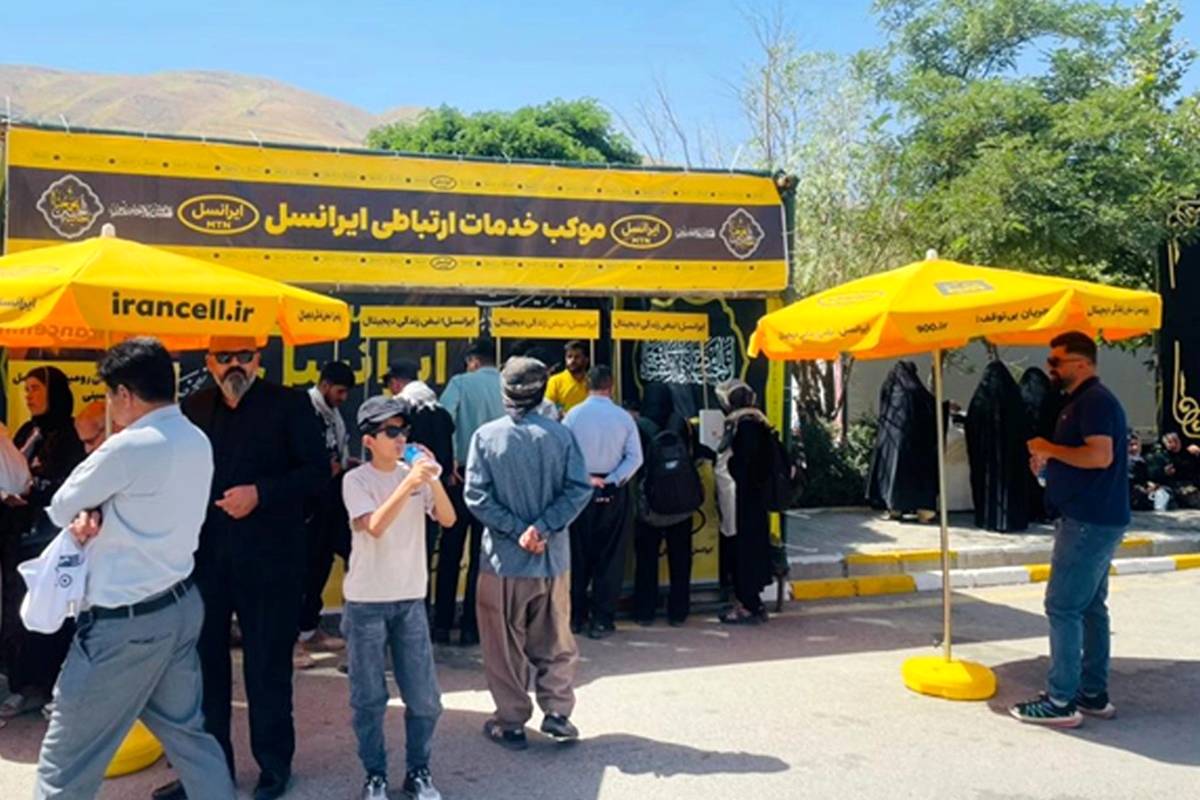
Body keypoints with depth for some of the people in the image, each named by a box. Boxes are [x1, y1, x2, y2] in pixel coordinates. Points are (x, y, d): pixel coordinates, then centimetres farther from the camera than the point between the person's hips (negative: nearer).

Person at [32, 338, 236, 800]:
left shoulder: (130, 447, -20)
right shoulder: (197, 441, 6)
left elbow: (60, 510, -6)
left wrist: (83, 517, 14)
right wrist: (97, 518, -4)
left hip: (126, 621, -8)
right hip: (180, 604, 8)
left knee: (66, 760, 6)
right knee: (185, 731, 18)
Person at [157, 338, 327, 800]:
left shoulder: (288, 404, -3)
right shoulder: (193, 407, 8)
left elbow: (317, 469, -8)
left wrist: (261, 493, -19)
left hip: (268, 557, -4)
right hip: (205, 554, 4)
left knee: (267, 663, 7)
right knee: (203, 659, 11)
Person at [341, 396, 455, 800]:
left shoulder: (415, 473, 2)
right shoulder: (356, 480, -8)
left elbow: (448, 519, -7)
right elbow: (374, 527, -23)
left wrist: (433, 480, -21)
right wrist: (408, 483, -29)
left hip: (411, 599, 3)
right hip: (367, 602, -3)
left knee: (424, 697, 6)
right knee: (369, 699, 7)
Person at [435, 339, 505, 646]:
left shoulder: (461, 383, -2)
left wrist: (450, 460, -12)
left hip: (463, 474, -1)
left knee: (450, 552, 10)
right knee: (482, 554, 8)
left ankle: (442, 624, 13)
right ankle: (471, 627, 10)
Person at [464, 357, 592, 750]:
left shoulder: (486, 436, -8)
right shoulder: (561, 435, -5)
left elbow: (477, 496, -13)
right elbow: (579, 489, -11)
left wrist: (517, 530, -11)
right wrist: (543, 528, -13)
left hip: (503, 559, -1)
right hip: (553, 557, 2)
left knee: (505, 645, 11)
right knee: (555, 642, 17)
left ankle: (511, 723, 19)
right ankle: (557, 713, 18)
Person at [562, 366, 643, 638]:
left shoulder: (573, 415, -5)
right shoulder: (624, 417, -3)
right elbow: (635, 458, -8)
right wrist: (612, 481, -11)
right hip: (613, 493, 0)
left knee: (578, 555, 11)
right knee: (610, 556, 7)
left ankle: (575, 617, 17)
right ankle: (601, 621, 9)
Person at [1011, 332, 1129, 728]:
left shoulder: (1095, 400, -15)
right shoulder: (1083, 401, 18)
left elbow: (1100, 456, -26)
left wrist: (1050, 448, -15)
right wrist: (1048, 461, 12)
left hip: (1089, 522, -11)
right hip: (1095, 520, 11)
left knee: (1063, 606, -7)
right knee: (1090, 606, 14)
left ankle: (1061, 701, -2)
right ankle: (1094, 694, 22)